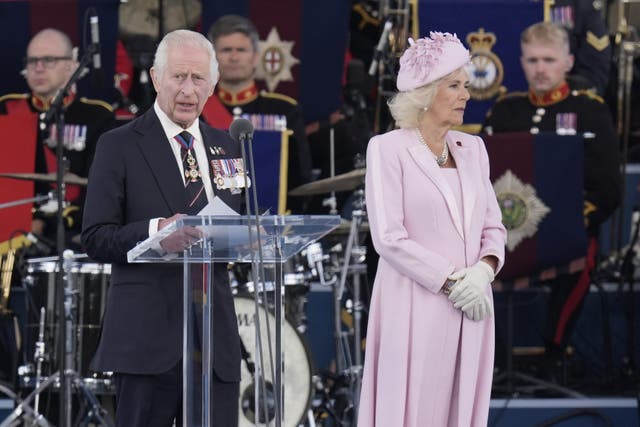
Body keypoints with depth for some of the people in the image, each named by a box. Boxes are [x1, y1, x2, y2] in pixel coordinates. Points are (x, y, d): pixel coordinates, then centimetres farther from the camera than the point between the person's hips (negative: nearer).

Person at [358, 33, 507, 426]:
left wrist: (483, 271, -9)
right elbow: (390, 238, -12)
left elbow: (493, 227, 12)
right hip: (417, 307, -5)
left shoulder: (472, 149, 12)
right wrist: (452, 283, -14)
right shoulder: (389, 149, -6)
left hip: (471, 304, 5)